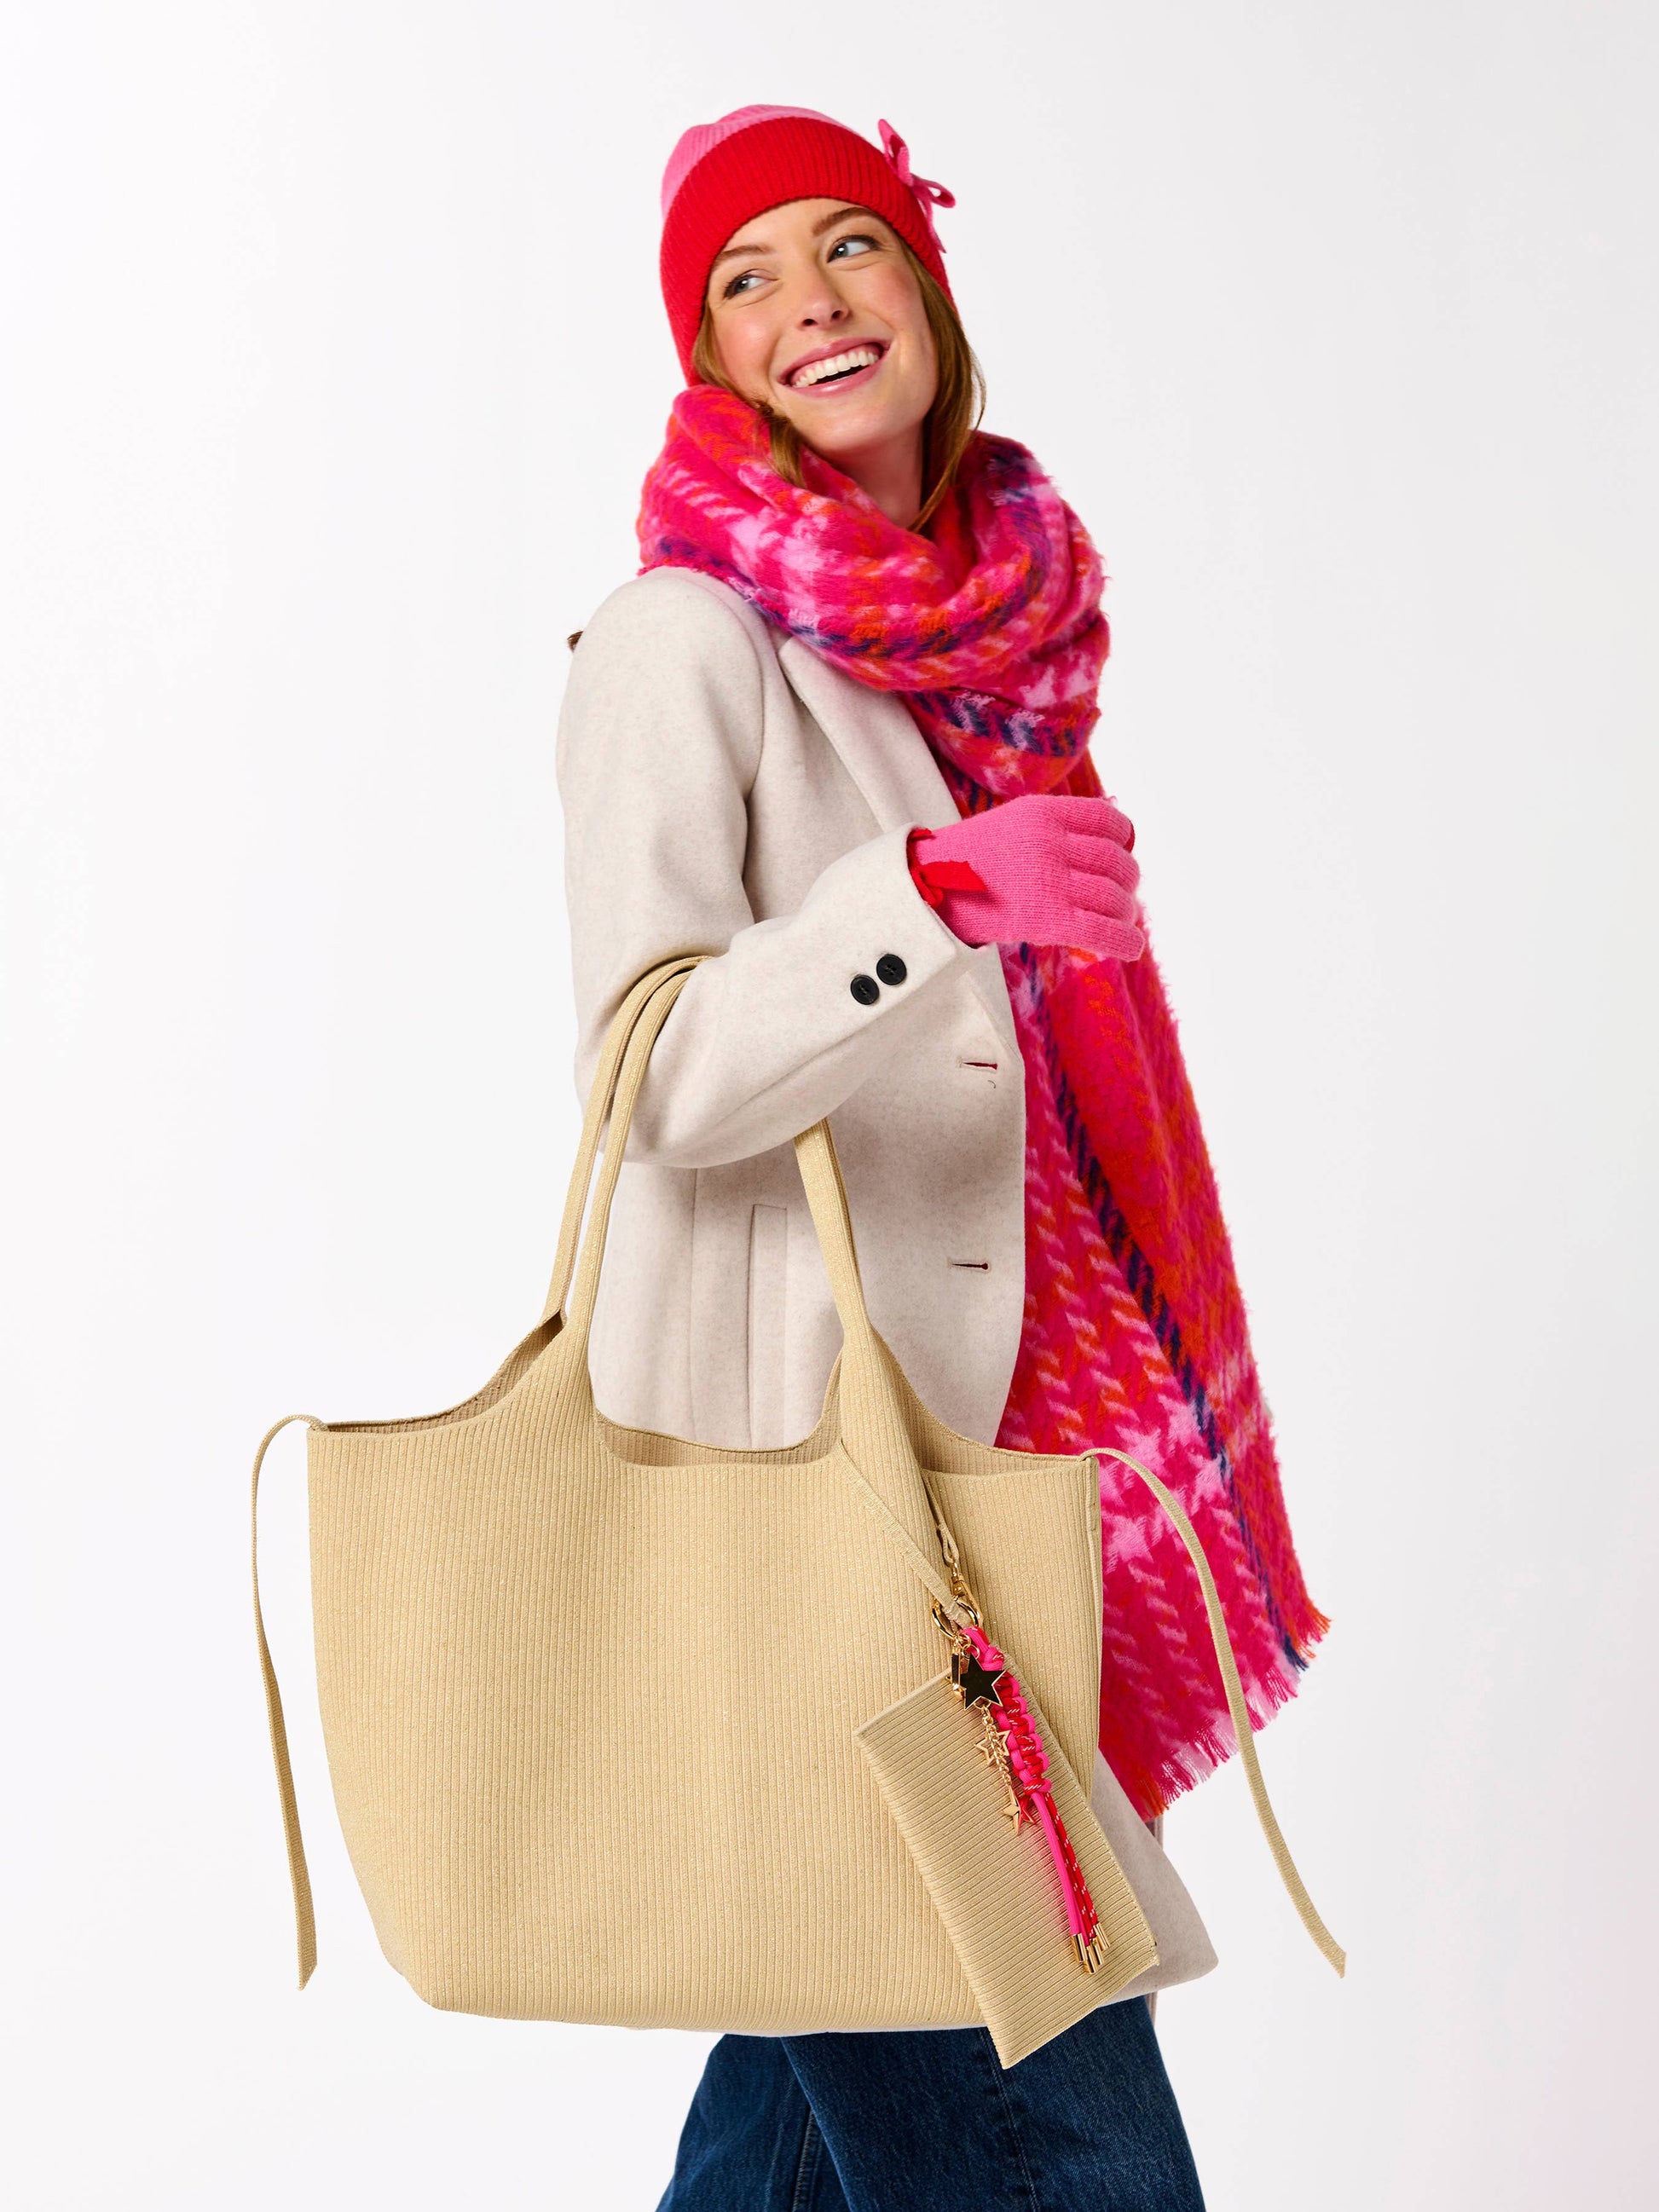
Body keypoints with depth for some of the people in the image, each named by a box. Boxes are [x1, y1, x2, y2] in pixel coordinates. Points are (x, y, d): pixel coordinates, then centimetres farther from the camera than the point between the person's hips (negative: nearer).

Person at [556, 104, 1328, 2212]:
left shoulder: (998, 625, 13)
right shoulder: (686, 638, -9)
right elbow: (660, 1078, -19)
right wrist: (936, 892, -33)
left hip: (989, 1420, 7)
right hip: (794, 1435, -7)